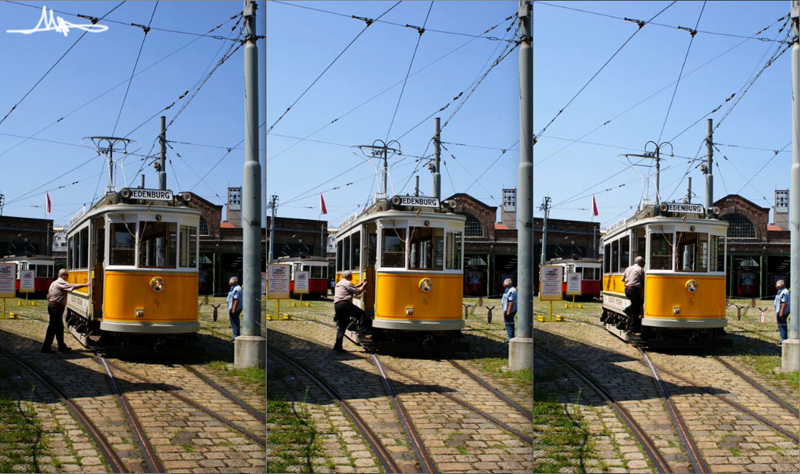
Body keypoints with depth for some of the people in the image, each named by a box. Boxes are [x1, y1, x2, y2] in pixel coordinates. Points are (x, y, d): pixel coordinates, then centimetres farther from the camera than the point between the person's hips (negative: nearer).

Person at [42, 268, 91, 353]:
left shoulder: (54, 283, 20)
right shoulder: (61, 282, -11)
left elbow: (49, 295, 22)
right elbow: (72, 287, -23)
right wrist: (84, 285, -21)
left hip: (52, 305, 11)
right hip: (56, 307, -11)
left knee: (59, 327, 15)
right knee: (53, 327, -8)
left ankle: (61, 346, 20)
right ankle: (46, 347, -7)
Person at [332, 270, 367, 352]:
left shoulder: (339, 284, 26)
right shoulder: (347, 283, -2)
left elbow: (352, 288, 34)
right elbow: (358, 292, -2)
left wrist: (361, 284, 34)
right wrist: (364, 285, 14)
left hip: (336, 305, 9)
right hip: (344, 304, -9)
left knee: (341, 326, 11)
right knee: (362, 314, -2)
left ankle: (337, 346, 7)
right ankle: (362, 332, -14)